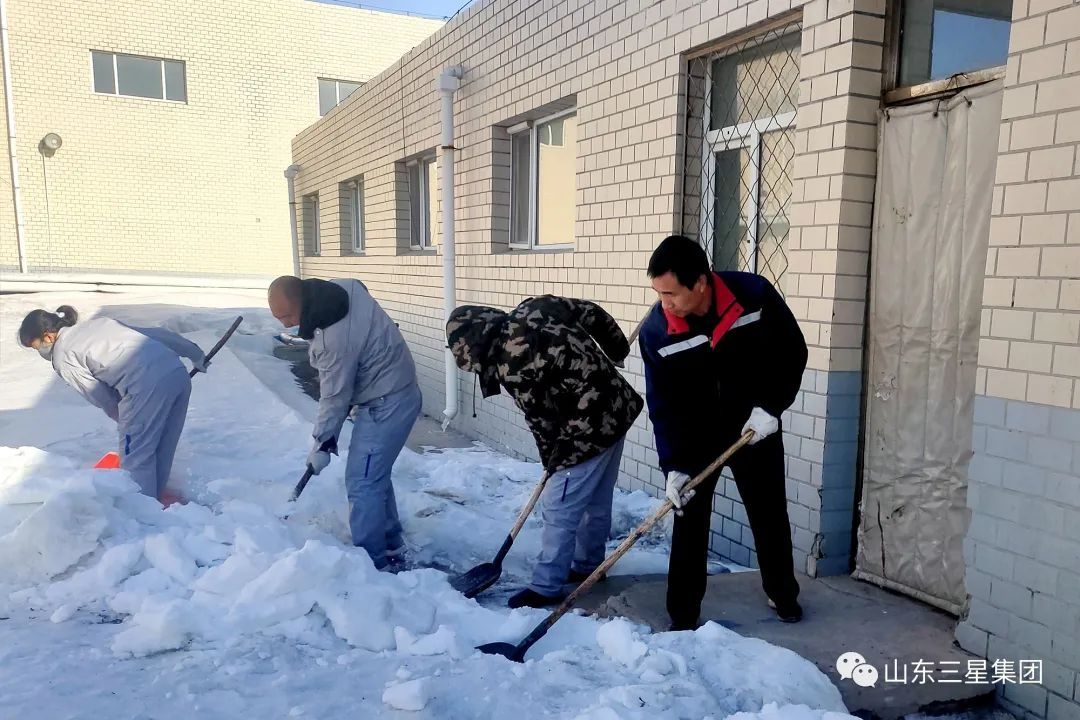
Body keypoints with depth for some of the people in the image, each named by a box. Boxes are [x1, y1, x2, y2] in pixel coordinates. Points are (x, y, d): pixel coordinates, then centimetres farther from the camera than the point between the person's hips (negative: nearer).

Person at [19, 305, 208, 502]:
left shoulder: (62, 357, 8)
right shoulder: (98, 322, 28)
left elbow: (102, 398, 9)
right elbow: (155, 333, 26)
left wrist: (127, 422, 26)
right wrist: (196, 355, 32)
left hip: (148, 385, -8)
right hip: (179, 373, 8)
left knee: (136, 456, 7)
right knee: (163, 450, 20)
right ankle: (156, 498, 35)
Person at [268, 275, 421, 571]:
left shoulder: (335, 338, -29)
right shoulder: (341, 288, -2)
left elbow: (335, 396, -18)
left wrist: (322, 443, -5)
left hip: (386, 404, -10)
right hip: (390, 393, 10)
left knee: (362, 483, -5)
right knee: (375, 475, 19)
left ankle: (372, 561, 5)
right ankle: (391, 545, 31)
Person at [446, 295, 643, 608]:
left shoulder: (513, 365, -20)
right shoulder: (533, 308, 2)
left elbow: (542, 419, -11)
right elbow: (592, 313, 10)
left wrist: (553, 463, 6)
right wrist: (617, 349, 24)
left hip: (588, 428, -10)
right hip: (618, 408, 10)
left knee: (558, 509, 2)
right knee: (597, 501, 22)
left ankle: (546, 588, 13)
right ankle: (588, 565, 37)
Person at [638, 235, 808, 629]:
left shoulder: (755, 295, -22)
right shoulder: (655, 331, -21)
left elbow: (792, 352, -8)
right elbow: (663, 404, -16)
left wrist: (770, 407, -17)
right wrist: (673, 466, -23)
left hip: (756, 427, 1)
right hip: (696, 435, 0)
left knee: (770, 513, 14)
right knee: (689, 521, -2)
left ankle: (783, 593, 38)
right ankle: (683, 615, 12)